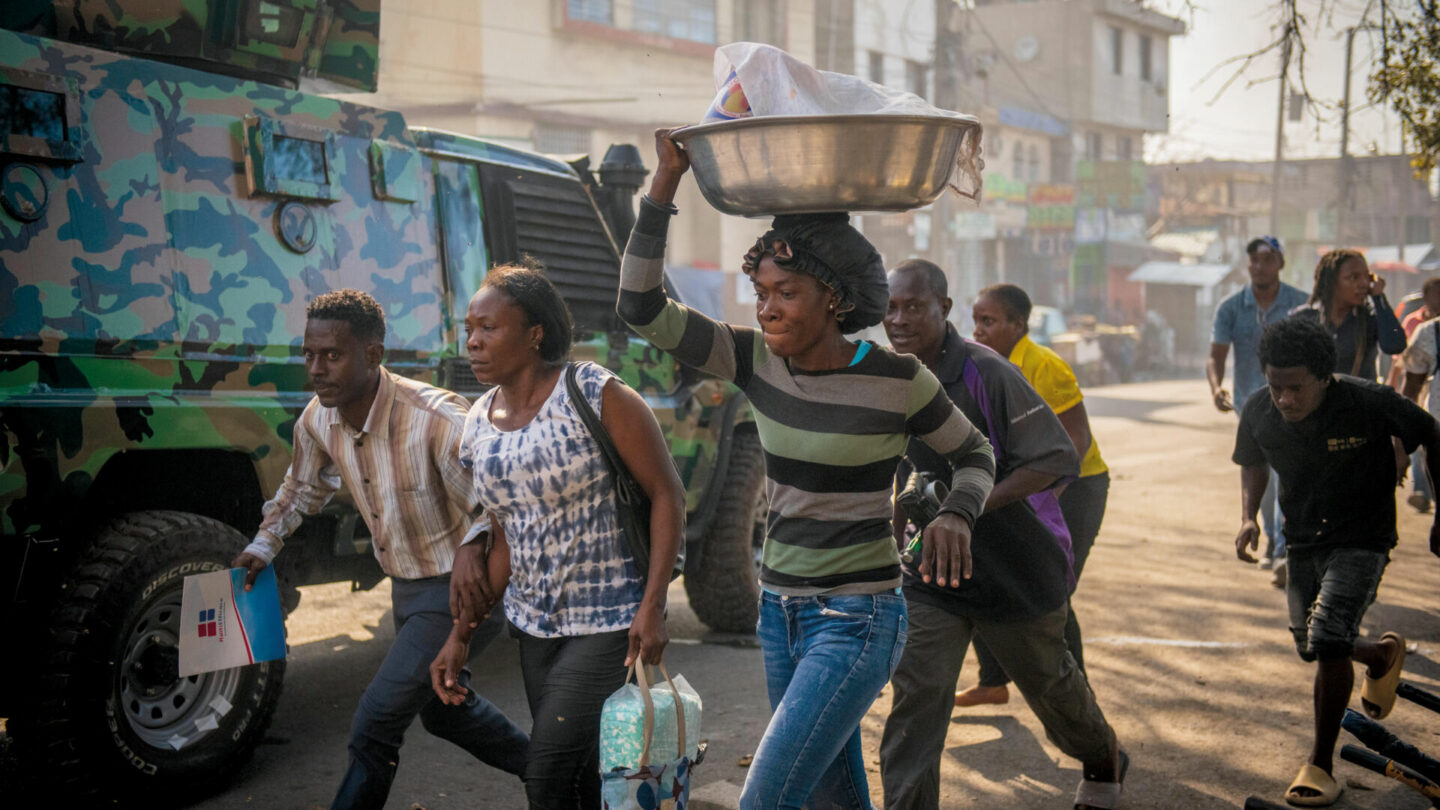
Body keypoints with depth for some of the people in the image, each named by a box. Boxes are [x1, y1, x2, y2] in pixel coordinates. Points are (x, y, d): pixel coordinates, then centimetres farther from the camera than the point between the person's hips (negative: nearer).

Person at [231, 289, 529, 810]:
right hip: (406, 586, 9)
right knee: (441, 709, 26)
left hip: (460, 588, -8)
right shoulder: (317, 421, -7)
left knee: (376, 723, -14)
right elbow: (303, 486, 15)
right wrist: (264, 545, 9)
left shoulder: (439, 420, -31)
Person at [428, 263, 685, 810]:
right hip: (535, 622, 6)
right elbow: (510, 540, 11)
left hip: (611, 622, -6)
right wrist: (459, 636, 8)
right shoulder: (479, 424, 4)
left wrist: (652, 607, -19)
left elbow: (667, 493, -13)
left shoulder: (597, 395, -15)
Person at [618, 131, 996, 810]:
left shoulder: (895, 379, -14)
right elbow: (643, 310, -9)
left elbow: (974, 454, 3)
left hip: (856, 619, -6)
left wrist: (955, 515, -18)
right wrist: (665, 183, -16)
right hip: (779, 608, 6)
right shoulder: (757, 361, -3)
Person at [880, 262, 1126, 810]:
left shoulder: (985, 373, -22)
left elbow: (1058, 460, -23)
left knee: (1048, 681, 19)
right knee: (917, 691, -10)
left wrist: (968, 507, -29)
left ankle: (1104, 760, 49)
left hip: (1017, 568, -3)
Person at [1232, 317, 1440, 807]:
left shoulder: (1369, 403, -24)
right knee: (1311, 646, 15)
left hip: (1361, 540, -5)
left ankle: (1321, 764, -3)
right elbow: (1253, 462, 11)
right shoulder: (1259, 413, -12)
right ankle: (1384, 656, 49)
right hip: (1302, 541, 5)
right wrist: (1248, 517, -6)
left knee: (1328, 640, -21)